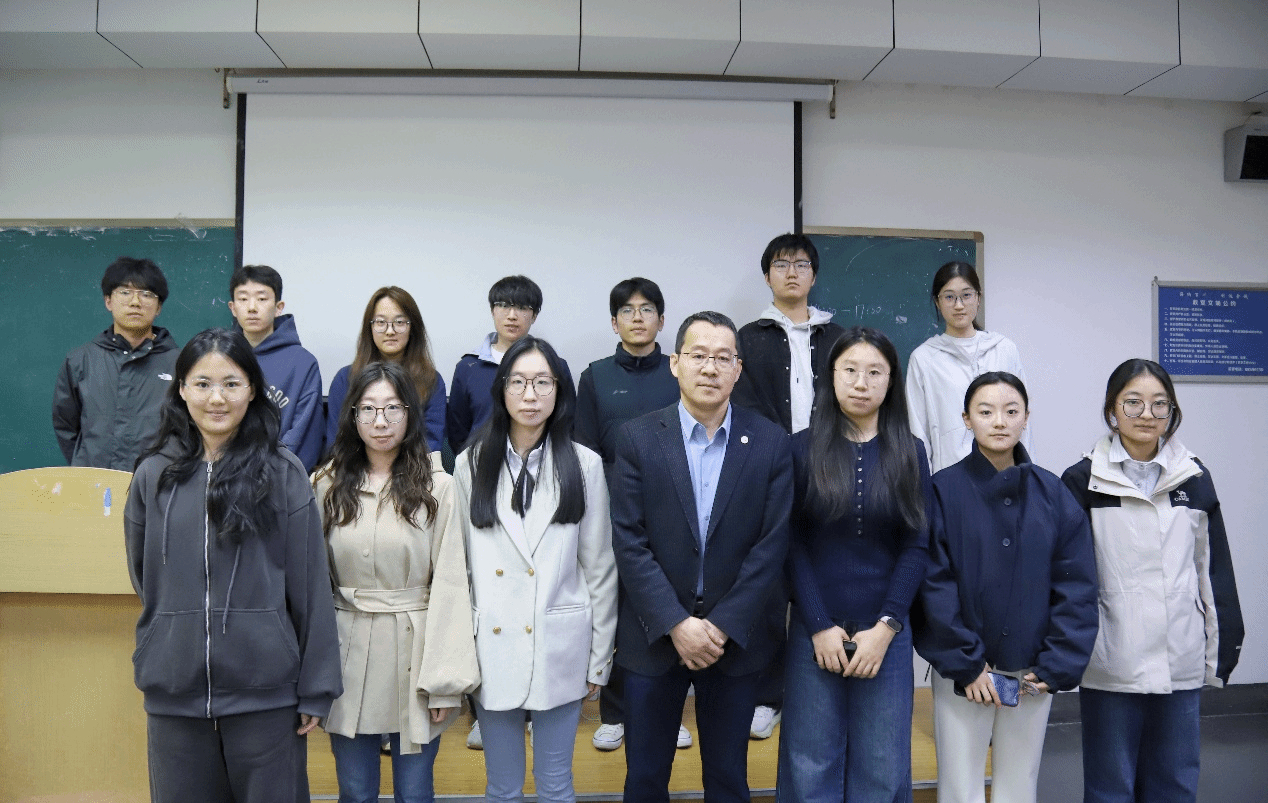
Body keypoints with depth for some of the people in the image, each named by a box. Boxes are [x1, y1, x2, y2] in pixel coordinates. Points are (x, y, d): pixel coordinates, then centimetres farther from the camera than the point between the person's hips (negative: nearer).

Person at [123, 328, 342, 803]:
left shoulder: (283, 474, -5)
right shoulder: (154, 475, 3)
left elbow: (311, 586, -4)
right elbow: (143, 577, 15)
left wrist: (316, 689, -5)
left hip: (265, 691, -2)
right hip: (173, 692, 2)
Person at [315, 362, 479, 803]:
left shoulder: (436, 487, -6)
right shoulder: (329, 485, 3)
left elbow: (449, 584, -7)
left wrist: (446, 678, -10)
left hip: (413, 650, -2)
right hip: (348, 653, 2)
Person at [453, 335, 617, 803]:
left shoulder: (584, 465, -2)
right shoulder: (472, 465, 0)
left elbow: (600, 567, 1)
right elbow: (458, 565, 4)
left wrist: (600, 656, 3)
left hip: (560, 647, -1)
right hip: (492, 647, 1)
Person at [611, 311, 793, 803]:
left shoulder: (770, 443, -3)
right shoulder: (638, 438, -4)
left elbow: (772, 544, -6)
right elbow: (629, 542, -8)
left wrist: (722, 627, -12)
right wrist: (676, 624, -14)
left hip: (736, 640, 1)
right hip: (654, 637, 0)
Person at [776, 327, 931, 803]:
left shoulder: (910, 454, 3)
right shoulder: (802, 449, -1)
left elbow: (917, 546, -1)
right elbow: (792, 545, -4)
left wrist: (886, 627, -10)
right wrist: (819, 627, -10)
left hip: (886, 633, 1)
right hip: (815, 632, -1)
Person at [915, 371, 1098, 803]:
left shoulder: (1053, 493, 2)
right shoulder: (944, 490, -6)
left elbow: (1076, 587, 1)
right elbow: (935, 586, -9)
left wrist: (1057, 667, -6)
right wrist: (964, 665, -11)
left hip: (1032, 672, 3)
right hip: (961, 671, -2)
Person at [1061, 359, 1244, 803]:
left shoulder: (1195, 478, 7)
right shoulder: (1083, 481, -3)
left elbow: (1215, 567, 12)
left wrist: (1223, 645, 10)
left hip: (1181, 663, 3)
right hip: (1110, 665, -3)